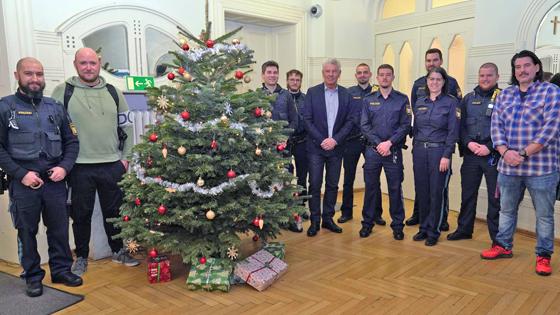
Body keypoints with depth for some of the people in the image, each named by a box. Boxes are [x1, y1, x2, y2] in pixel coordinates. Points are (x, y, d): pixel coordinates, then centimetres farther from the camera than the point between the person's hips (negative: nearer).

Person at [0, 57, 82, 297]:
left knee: (59, 229, 9)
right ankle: (33, 276, 23)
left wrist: (64, 167, -3)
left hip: (55, 181, 2)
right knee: (27, 232, 9)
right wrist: (21, 174, -11)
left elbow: (71, 141, 12)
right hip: (24, 184, -2)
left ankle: (61, 270, 25)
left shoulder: (55, 107, 9)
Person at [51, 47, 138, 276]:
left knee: (114, 210, 13)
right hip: (79, 166, -2)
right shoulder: (63, 91, -2)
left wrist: (125, 157, 5)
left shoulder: (113, 92, 7)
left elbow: (127, 126, 10)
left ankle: (118, 251, 30)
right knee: (81, 214, 10)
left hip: (112, 165, 2)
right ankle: (81, 257, 27)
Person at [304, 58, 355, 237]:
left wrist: (335, 140, -11)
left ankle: (328, 219, 21)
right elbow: (307, 120, -4)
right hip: (316, 147, -2)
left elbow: (350, 121, 2)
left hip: (336, 147, 2)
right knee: (315, 185, -1)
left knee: (332, 185, 9)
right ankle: (315, 221, 9)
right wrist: (322, 140, -12)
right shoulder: (312, 92, 0)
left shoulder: (346, 95, 6)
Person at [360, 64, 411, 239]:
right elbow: (364, 126, 1)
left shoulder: (402, 99, 3)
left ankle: (397, 225, 16)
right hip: (373, 149, 1)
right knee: (371, 187, 8)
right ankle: (368, 222, 20)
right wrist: (379, 144, -11)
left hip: (394, 150, -1)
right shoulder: (368, 100, 7)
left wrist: (389, 143, -13)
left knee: (395, 188, 4)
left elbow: (405, 126, -3)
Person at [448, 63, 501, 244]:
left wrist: (489, 147, -16)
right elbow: (460, 125, 7)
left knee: (495, 197, 3)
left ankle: (497, 236, 14)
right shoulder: (468, 98, 11)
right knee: (467, 194, 12)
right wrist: (469, 143, -8)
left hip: (493, 156, -3)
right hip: (470, 154, 4)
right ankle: (464, 229, 26)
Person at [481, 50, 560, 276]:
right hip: (508, 167, 4)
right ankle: (503, 246, 31)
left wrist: (523, 153, -17)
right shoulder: (504, 94, 11)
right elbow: (496, 125, 4)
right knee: (506, 210, 16)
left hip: (541, 167, -4)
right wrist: (505, 151, -12)